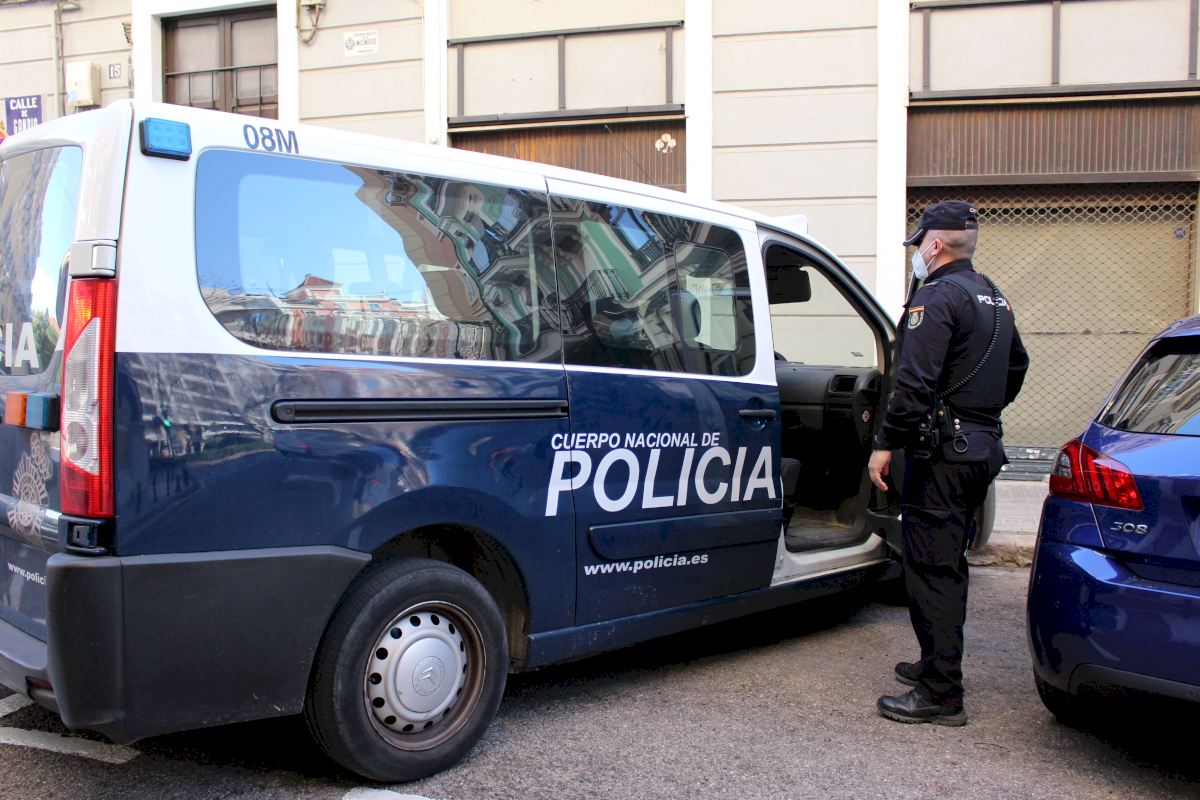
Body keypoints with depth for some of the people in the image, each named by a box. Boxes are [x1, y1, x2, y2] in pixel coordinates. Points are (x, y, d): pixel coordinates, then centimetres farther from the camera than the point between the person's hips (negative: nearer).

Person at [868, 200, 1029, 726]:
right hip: (982, 448, 10)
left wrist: (886, 444, -17)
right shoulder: (994, 299, 16)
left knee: (931, 568, -6)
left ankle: (940, 694, -3)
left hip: (942, 451, -10)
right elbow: (1016, 368, 27)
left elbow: (915, 383, -22)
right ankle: (938, 664, 31)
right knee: (948, 563, 19)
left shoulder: (937, 296, -13)